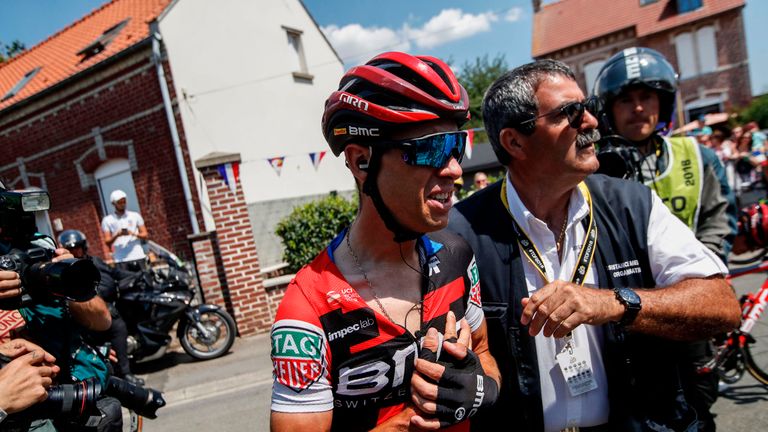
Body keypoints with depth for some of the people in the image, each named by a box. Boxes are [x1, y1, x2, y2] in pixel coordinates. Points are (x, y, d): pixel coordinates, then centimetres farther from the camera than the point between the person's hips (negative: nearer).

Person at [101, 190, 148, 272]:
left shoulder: (135, 216, 12)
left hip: (138, 257, 1)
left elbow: (145, 235, 9)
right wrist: (117, 235, -15)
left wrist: (133, 233, -11)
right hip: (120, 260, -1)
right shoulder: (107, 220, 10)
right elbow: (107, 242, 5)